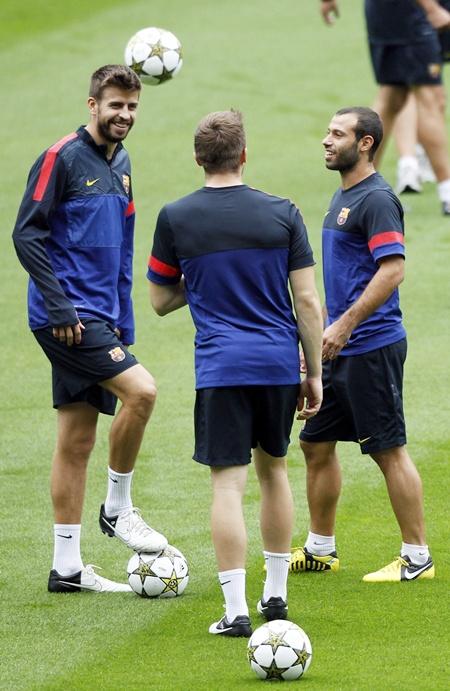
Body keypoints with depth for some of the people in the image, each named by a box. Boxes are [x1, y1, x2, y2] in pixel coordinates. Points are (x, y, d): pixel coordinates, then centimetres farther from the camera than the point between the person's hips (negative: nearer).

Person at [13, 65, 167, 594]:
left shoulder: (119, 164, 16)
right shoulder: (63, 157, -9)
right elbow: (26, 233, -14)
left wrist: (122, 325, 18)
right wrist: (59, 306, -18)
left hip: (97, 319, 8)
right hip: (67, 319, -8)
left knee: (77, 440, 8)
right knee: (140, 389, -21)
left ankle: (67, 568, 10)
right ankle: (117, 508, -4)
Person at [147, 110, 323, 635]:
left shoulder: (175, 218, -2)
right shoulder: (282, 214, -1)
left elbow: (160, 300, 9)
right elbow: (308, 302, 0)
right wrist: (314, 373, 7)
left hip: (220, 368, -2)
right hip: (280, 363, 2)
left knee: (228, 483, -2)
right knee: (273, 470, 20)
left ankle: (236, 610, -8)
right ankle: (276, 594, 27)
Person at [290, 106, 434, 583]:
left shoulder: (376, 200, -15)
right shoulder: (343, 196, 15)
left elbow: (392, 270, -23)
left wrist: (344, 325, -24)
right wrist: (319, 332, 22)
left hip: (371, 346, -10)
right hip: (340, 348, 10)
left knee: (389, 451, -4)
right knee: (316, 444, 14)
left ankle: (417, 557, 3)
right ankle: (320, 549, 25)